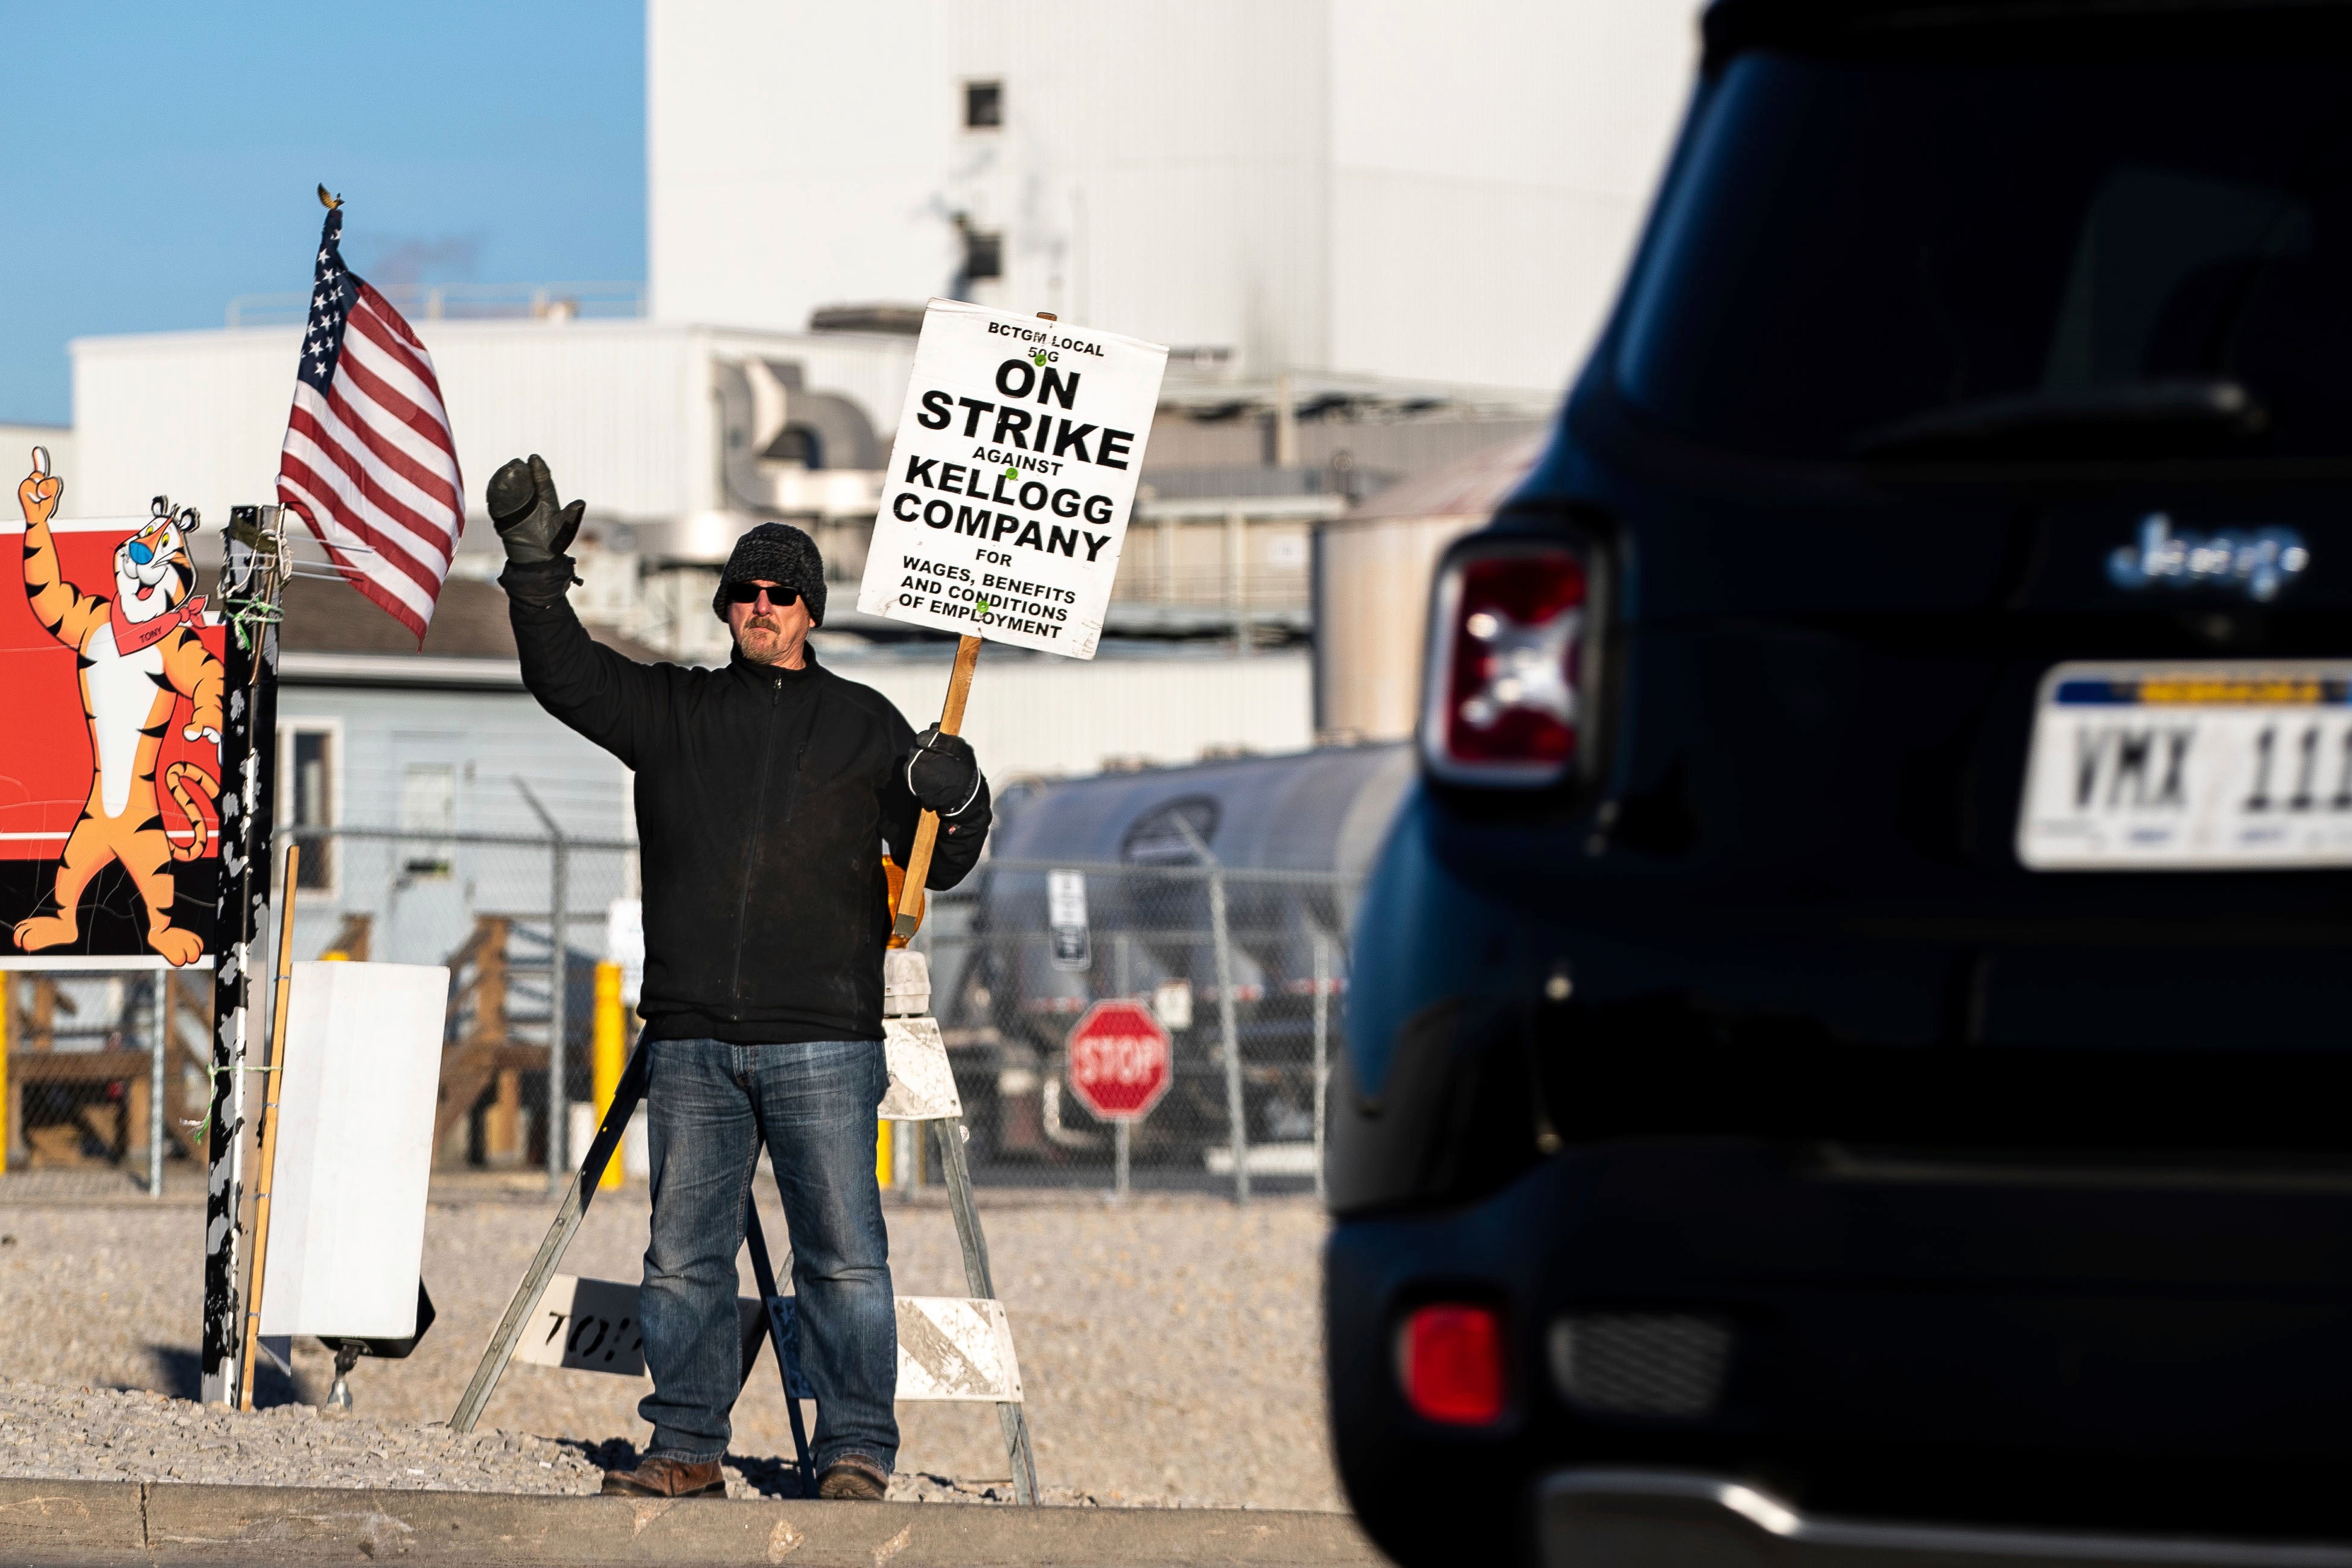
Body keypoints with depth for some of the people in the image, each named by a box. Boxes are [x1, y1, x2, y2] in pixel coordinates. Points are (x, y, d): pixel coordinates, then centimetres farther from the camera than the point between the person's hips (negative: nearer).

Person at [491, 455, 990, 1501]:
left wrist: (954, 804, -8)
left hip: (823, 1040, -2)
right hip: (692, 1041, 2)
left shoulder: (863, 726, 11)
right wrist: (535, 564, -3)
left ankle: (855, 1454, -2)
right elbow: (564, 674, 7)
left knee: (842, 1254, -6)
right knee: (683, 1252, 4)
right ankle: (686, 1449, 11)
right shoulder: (671, 712, 15)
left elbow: (934, 867, 13)